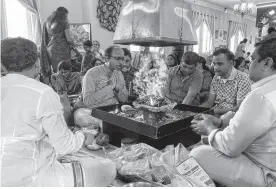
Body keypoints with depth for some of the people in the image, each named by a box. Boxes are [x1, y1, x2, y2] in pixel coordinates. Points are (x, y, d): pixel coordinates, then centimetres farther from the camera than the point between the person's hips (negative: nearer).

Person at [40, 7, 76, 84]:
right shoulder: (64, 22, -3)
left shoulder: (47, 23, 16)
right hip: (61, 50, -6)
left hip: (50, 50, 7)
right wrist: (74, 44, 10)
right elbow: (68, 39, -8)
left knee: (54, 72, 10)